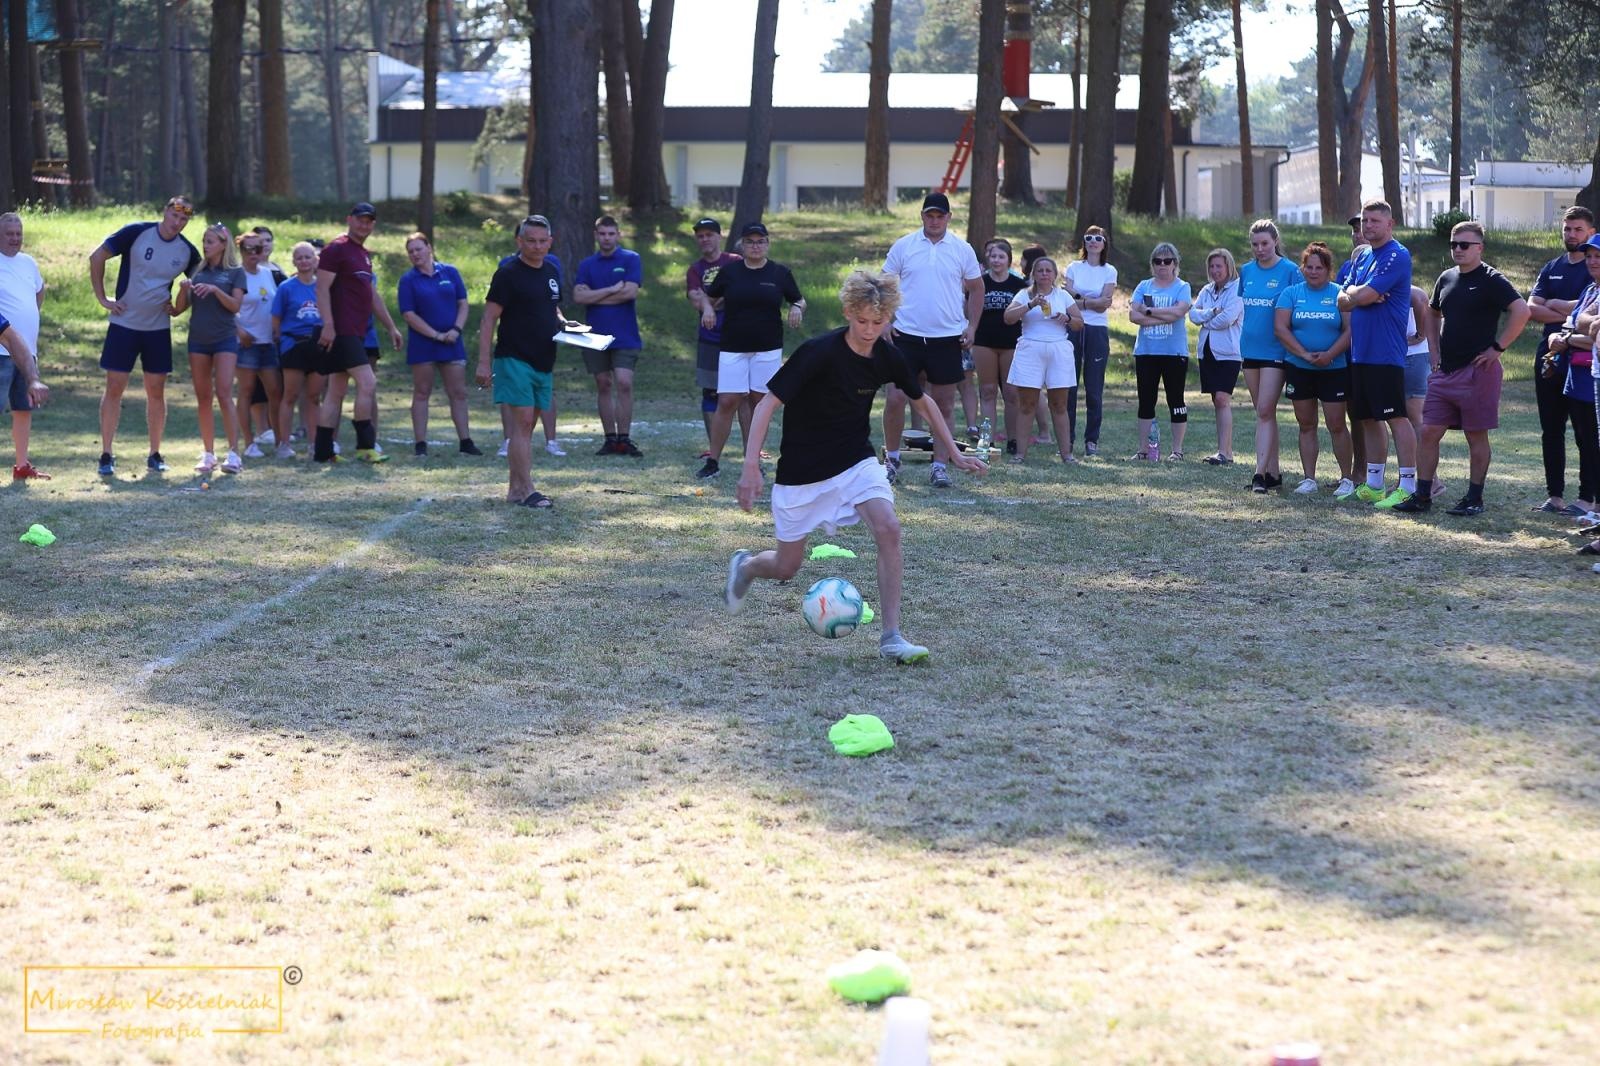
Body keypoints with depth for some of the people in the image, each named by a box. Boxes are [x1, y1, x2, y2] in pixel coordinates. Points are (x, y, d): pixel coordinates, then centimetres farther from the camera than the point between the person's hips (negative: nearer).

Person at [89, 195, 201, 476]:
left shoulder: (187, 251, -1)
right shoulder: (137, 233, -11)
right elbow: (97, 257, -6)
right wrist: (102, 298, -7)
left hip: (158, 328, 3)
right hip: (124, 324, -3)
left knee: (156, 391, 5)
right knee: (114, 388, -1)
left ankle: (155, 455, 14)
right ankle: (106, 455, 3)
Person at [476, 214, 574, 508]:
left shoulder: (551, 271, 13)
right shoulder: (508, 274, -10)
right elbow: (488, 319, -11)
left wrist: (561, 322, 4)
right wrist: (483, 362, -17)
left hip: (543, 362, 8)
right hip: (515, 360, -8)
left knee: (526, 425, 11)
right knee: (523, 422, -12)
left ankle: (515, 488, 17)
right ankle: (526, 491, -14)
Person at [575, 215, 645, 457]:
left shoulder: (631, 259, 1)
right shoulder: (587, 265, 10)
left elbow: (630, 292, -12)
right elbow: (578, 296, -3)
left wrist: (595, 296, -4)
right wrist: (612, 290, -10)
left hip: (624, 336, -3)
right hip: (595, 335, 3)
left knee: (624, 384, -12)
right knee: (603, 386, 6)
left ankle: (624, 439, -7)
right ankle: (610, 439, 12)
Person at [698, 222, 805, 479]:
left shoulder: (780, 273, 4)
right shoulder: (729, 272, 5)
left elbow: (800, 300, 14)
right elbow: (707, 295, 18)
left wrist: (797, 308, -8)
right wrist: (707, 307, -3)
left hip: (768, 349, 0)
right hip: (733, 349, 0)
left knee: (761, 402, 3)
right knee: (726, 402, -7)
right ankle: (713, 461, -2)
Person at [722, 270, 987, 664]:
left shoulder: (887, 358, -7)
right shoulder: (819, 353, -23)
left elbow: (923, 402, 13)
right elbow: (768, 403, -22)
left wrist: (955, 454, 14)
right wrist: (751, 466, -30)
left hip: (856, 461, 4)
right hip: (802, 472, -3)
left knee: (888, 529, -22)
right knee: (786, 567, 6)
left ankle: (891, 637, -16)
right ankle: (745, 566, 44)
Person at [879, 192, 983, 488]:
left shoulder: (963, 250, 4)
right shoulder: (903, 246, 2)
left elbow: (976, 289, 13)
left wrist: (971, 326, 5)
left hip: (947, 338, 1)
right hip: (907, 336, -1)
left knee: (944, 405, 4)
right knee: (896, 398, -4)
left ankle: (940, 465, 10)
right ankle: (891, 458, 12)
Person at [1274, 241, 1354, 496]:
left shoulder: (1340, 294, -1)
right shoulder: (1291, 293, 4)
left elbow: (1350, 329, -6)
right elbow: (1281, 328, -4)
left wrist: (1330, 354, -19)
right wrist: (1304, 354, -14)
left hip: (1333, 369, -2)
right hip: (1298, 369, 2)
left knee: (1336, 425, -3)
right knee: (1306, 425, 8)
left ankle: (1346, 479, 6)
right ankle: (1308, 478, 13)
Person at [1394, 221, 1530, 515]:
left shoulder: (1491, 280, -9)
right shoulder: (1447, 279, 13)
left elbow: (1521, 311, -20)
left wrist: (1497, 347, -18)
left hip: (1477, 370, -7)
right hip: (1445, 370, 7)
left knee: (1476, 436, 1)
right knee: (1429, 432, 3)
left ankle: (1474, 499, 8)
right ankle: (1422, 495, 8)